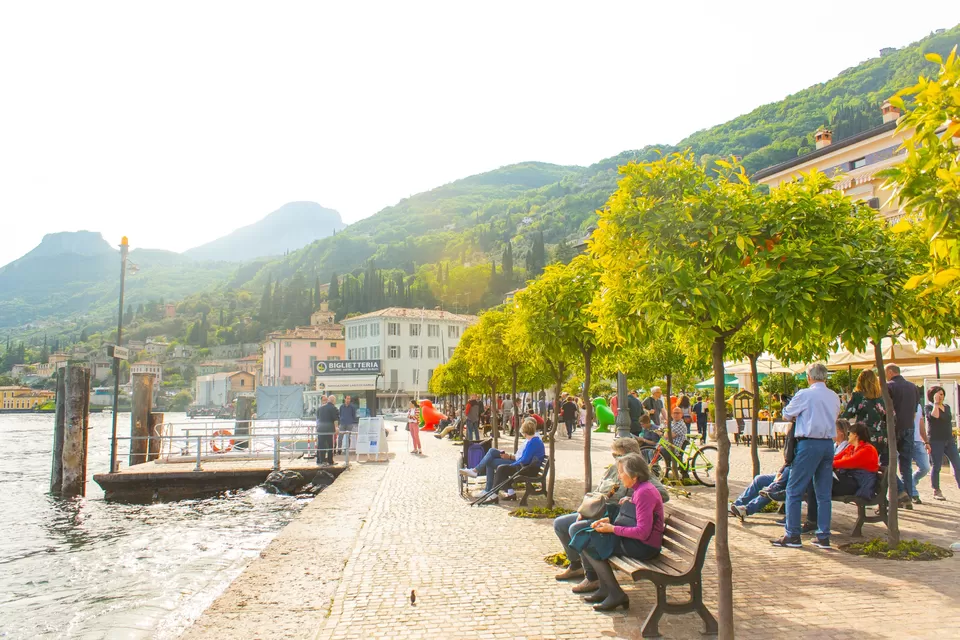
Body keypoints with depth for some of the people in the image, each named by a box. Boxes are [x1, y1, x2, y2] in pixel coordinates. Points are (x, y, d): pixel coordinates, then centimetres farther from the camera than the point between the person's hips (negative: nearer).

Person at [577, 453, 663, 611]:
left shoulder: (645, 492, -20)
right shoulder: (639, 489, 12)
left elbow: (642, 532, -25)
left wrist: (612, 529, -16)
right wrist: (609, 520, 3)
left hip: (643, 546, -10)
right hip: (635, 541, 10)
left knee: (589, 544, -10)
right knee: (585, 537, 6)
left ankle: (615, 594, -3)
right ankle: (604, 589, 9)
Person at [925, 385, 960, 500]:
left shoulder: (947, 407, 14)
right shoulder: (929, 407, -5)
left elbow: (949, 422, 22)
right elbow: (934, 416, -26)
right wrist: (936, 403, -18)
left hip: (949, 440, 6)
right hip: (936, 441, -6)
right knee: (937, 467, -1)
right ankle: (936, 492, 9)